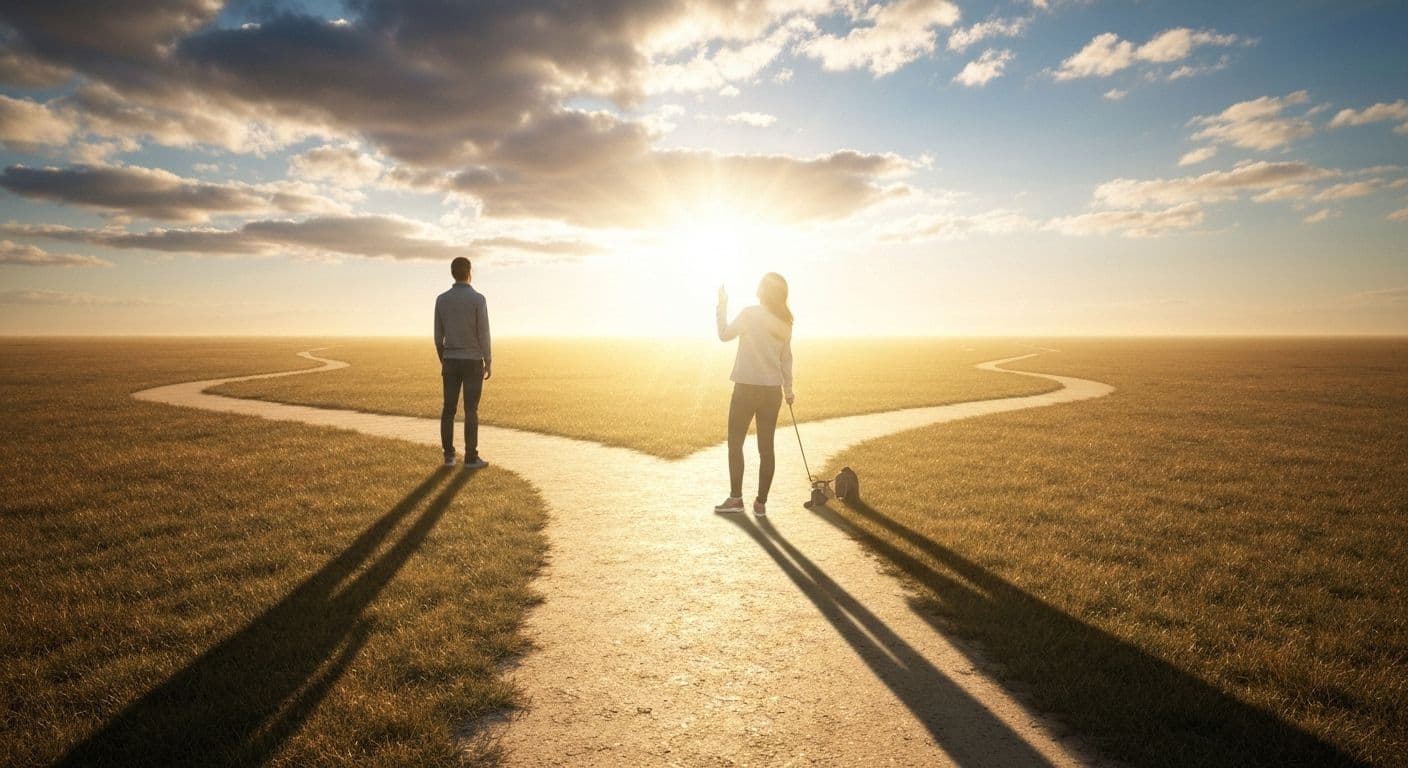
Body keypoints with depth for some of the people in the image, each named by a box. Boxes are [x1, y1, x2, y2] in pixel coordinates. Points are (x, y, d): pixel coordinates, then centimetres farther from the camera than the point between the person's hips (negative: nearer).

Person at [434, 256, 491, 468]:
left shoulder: (441, 299, 2)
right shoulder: (478, 299, -12)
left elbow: (438, 336, 6)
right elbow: (483, 334, -12)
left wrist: (443, 363, 16)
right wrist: (488, 364, -5)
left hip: (451, 362, 4)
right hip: (472, 362, -4)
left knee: (449, 409, 9)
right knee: (471, 411, -1)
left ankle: (449, 455, 10)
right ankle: (471, 457, 1)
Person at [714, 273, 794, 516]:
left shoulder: (750, 313, -10)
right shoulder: (785, 322, 6)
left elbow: (724, 334, 1)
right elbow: (786, 358, 12)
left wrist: (722, 305, 10)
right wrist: (788, 389, 20)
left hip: (746, 388, -5)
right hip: (772, 391, 5)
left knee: (735, 443, 9)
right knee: (766, 447, 7)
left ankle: (736, 498, 10)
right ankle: (761, 502, 11)